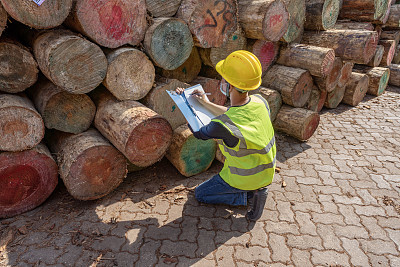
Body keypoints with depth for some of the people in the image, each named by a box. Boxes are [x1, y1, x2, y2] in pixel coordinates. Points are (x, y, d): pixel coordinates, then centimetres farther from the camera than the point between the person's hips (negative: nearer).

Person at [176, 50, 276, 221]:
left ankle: (248, 196, 2)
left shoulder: (221, 126, -34)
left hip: (243, 179, -6)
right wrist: (207, 104, 3)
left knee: (200, 194, 17)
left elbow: (199, 133, -10)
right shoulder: (259, 102, -15)